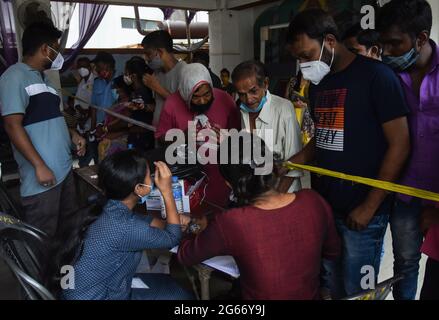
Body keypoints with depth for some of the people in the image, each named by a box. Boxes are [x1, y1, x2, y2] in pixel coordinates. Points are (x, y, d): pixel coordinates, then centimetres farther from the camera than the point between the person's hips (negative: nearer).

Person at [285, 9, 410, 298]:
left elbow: (400, 145, -12)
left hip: (362, 211, -6)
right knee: (328, 284, 16)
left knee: (356, 290, 8)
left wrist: (370, 206, -13)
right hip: (324, 203, 6)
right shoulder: (319, 82, 10)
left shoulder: (376, 75, -11)